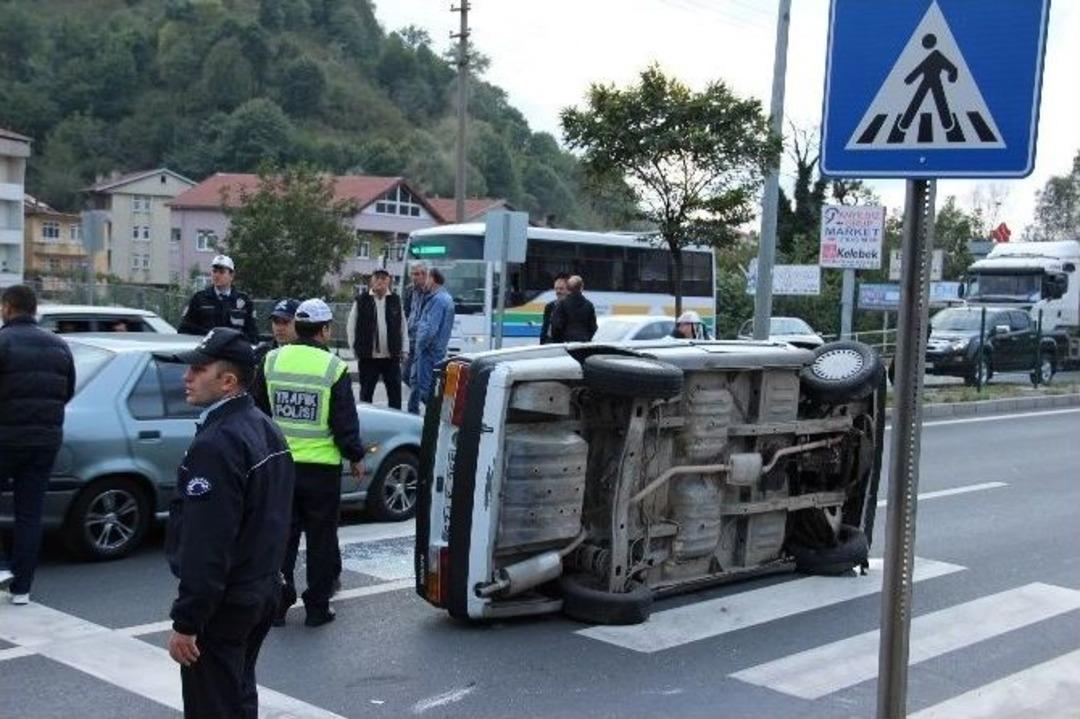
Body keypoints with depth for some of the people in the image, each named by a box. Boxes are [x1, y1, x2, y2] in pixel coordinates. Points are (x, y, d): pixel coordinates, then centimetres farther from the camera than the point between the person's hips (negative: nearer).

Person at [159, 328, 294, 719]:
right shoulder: (265, 429, 7)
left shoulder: (216, 444, -23)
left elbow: (205, 544, -25)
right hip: (262, 591, 10)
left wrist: (185, 623, -21)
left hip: (222, 604, -10)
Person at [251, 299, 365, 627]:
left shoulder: (272, 361, 1)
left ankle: (277, 604, 16)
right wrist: (356, 457, 6)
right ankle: (317, 607, 14)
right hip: (321, 468, -3)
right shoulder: (334, 369, -11)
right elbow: (345, 423, -8)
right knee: (321, 538, 9)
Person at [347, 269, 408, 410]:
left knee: (395, 394, 5)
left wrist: (404, 349, 6)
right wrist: (355, 348, 1)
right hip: (368, 357, -2)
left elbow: (403, 326, 10)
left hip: (391, 356, 2)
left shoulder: (395, 300, 7)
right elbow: (351, 326, 4)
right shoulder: (361, 300, 0)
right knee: (366, 393, 8)